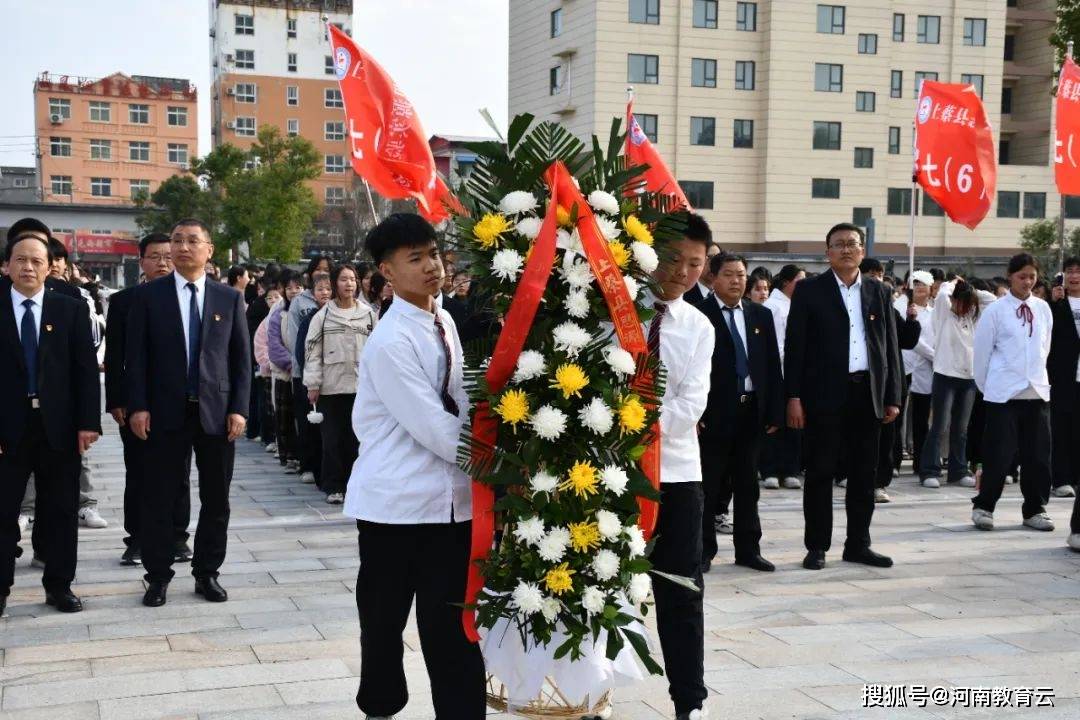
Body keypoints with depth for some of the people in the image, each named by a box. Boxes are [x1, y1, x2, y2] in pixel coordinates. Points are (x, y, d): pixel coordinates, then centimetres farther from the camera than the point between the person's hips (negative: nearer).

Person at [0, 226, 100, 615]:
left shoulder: (71, 309, 4)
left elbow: (86, 369, 1)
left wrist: (88, 422, -7)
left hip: (59, 427, 1)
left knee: (61, 511, 9)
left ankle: (59, 585, 20)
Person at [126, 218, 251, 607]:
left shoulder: (230, 298, 6)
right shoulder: (148, 295, 3)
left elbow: (242, 358, 5)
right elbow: (136, 356, 0)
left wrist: (239, 408, -3)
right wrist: (138, 407, -8)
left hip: (217, 412, 1)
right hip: (165, 413, -1)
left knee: (216, 500, 7)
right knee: (159, 498, 4)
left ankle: (207, 573, 20)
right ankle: (158, 576, 16)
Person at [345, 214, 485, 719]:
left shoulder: (445, 323, 8)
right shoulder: (390, 342, -16)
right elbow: (434, 428, -20)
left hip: (451, 498, 6)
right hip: (397, 503, -5)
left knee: (453, 628, 6)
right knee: (384, 621, 13)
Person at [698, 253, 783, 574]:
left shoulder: (761, 315, 10)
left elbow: (772, 366, 10)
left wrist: (775, 412, 4)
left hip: (751, 411, 5)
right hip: (713, 413, -5)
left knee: (747, 486, 12)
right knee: (708, 485, 3)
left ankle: (748, 549, 21)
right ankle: (703, 551, 11)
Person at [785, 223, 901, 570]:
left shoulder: (879, 292, 12)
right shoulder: (809, 291, 2)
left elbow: (890, 347, 12)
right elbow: (794, 346, -2)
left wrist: (893, 397, 6)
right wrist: (794, 397, -9)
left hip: (868, 394, 4)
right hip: (824, 395, -3)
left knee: (863, 475, 9)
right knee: (820, 473, 1)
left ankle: (858, 544, 19)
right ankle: (817, 547, 10)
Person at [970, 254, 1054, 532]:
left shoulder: (1043, 309, 8)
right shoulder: (996, 311, -4)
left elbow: (1044, 348, 16)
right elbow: (982, 352, 1)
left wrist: (1037, 376, 16)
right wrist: (985, 387, 6)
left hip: (1037, 391, 4)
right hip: (1003, 393, -4)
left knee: (1038, 455, 5)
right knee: (998, 454, -3)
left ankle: (1035, 509, 18)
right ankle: (983, 507, 11)